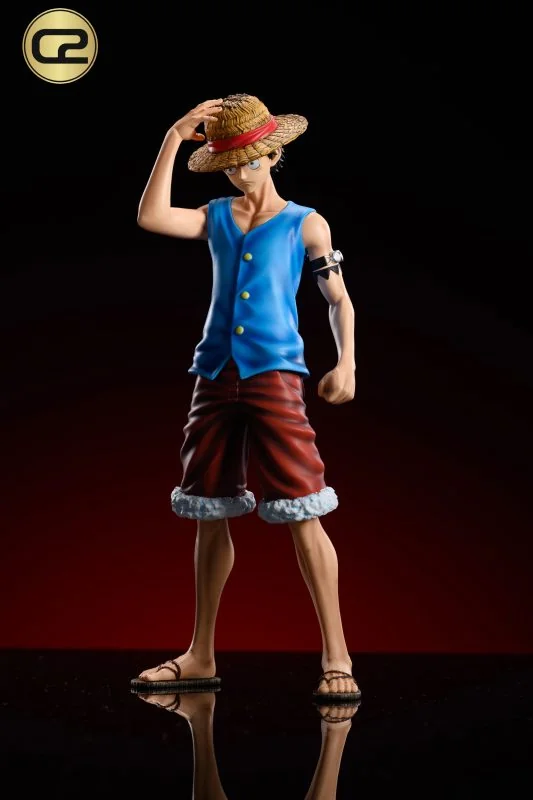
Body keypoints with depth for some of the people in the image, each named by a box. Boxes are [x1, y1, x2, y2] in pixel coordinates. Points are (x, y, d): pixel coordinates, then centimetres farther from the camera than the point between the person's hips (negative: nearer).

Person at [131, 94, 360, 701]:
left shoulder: (305, 224, 7)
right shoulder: (216, 218, 13)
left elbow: (339, 299, 7)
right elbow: (151, 217, -4)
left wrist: (346, 362, -8)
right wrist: (174, 139, -3)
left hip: (274, 375, -4)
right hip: (215, 376, 4)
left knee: (302, 513, -10)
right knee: (209, 515, 9)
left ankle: (335, 657, -4)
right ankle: (201, 656, 20)